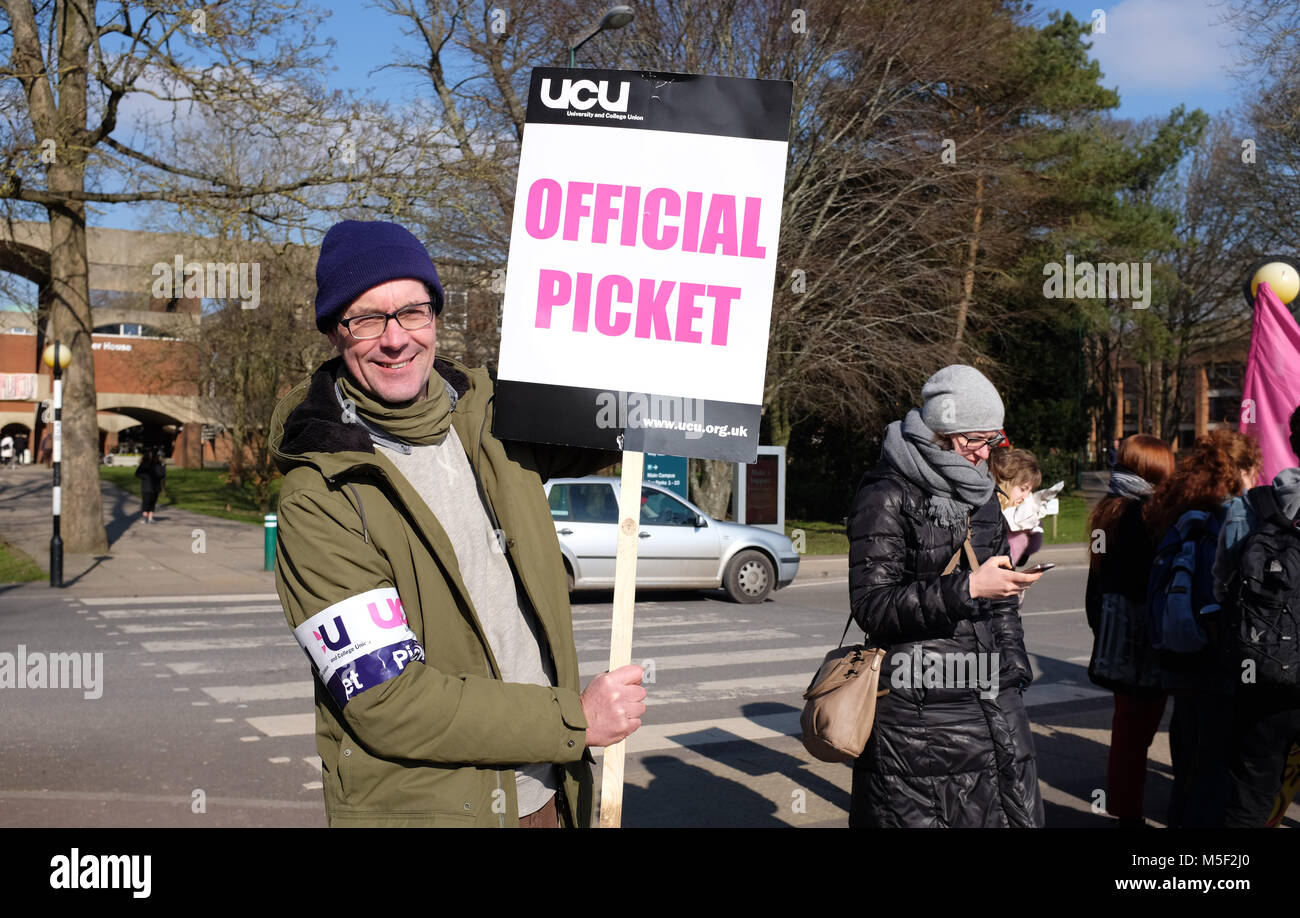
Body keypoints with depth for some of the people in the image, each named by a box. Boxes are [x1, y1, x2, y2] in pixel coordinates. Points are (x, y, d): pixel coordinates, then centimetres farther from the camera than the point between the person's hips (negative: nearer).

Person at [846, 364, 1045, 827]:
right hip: (917, 705, -7)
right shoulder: (888, 495, -7)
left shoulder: (982, 494, 16)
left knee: (1013, 814, 3)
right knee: (918, 816, -2)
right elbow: (872, 605, -15)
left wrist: (1013, 675, 17)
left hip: (990, 702, 7)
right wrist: (966, 589, -22)